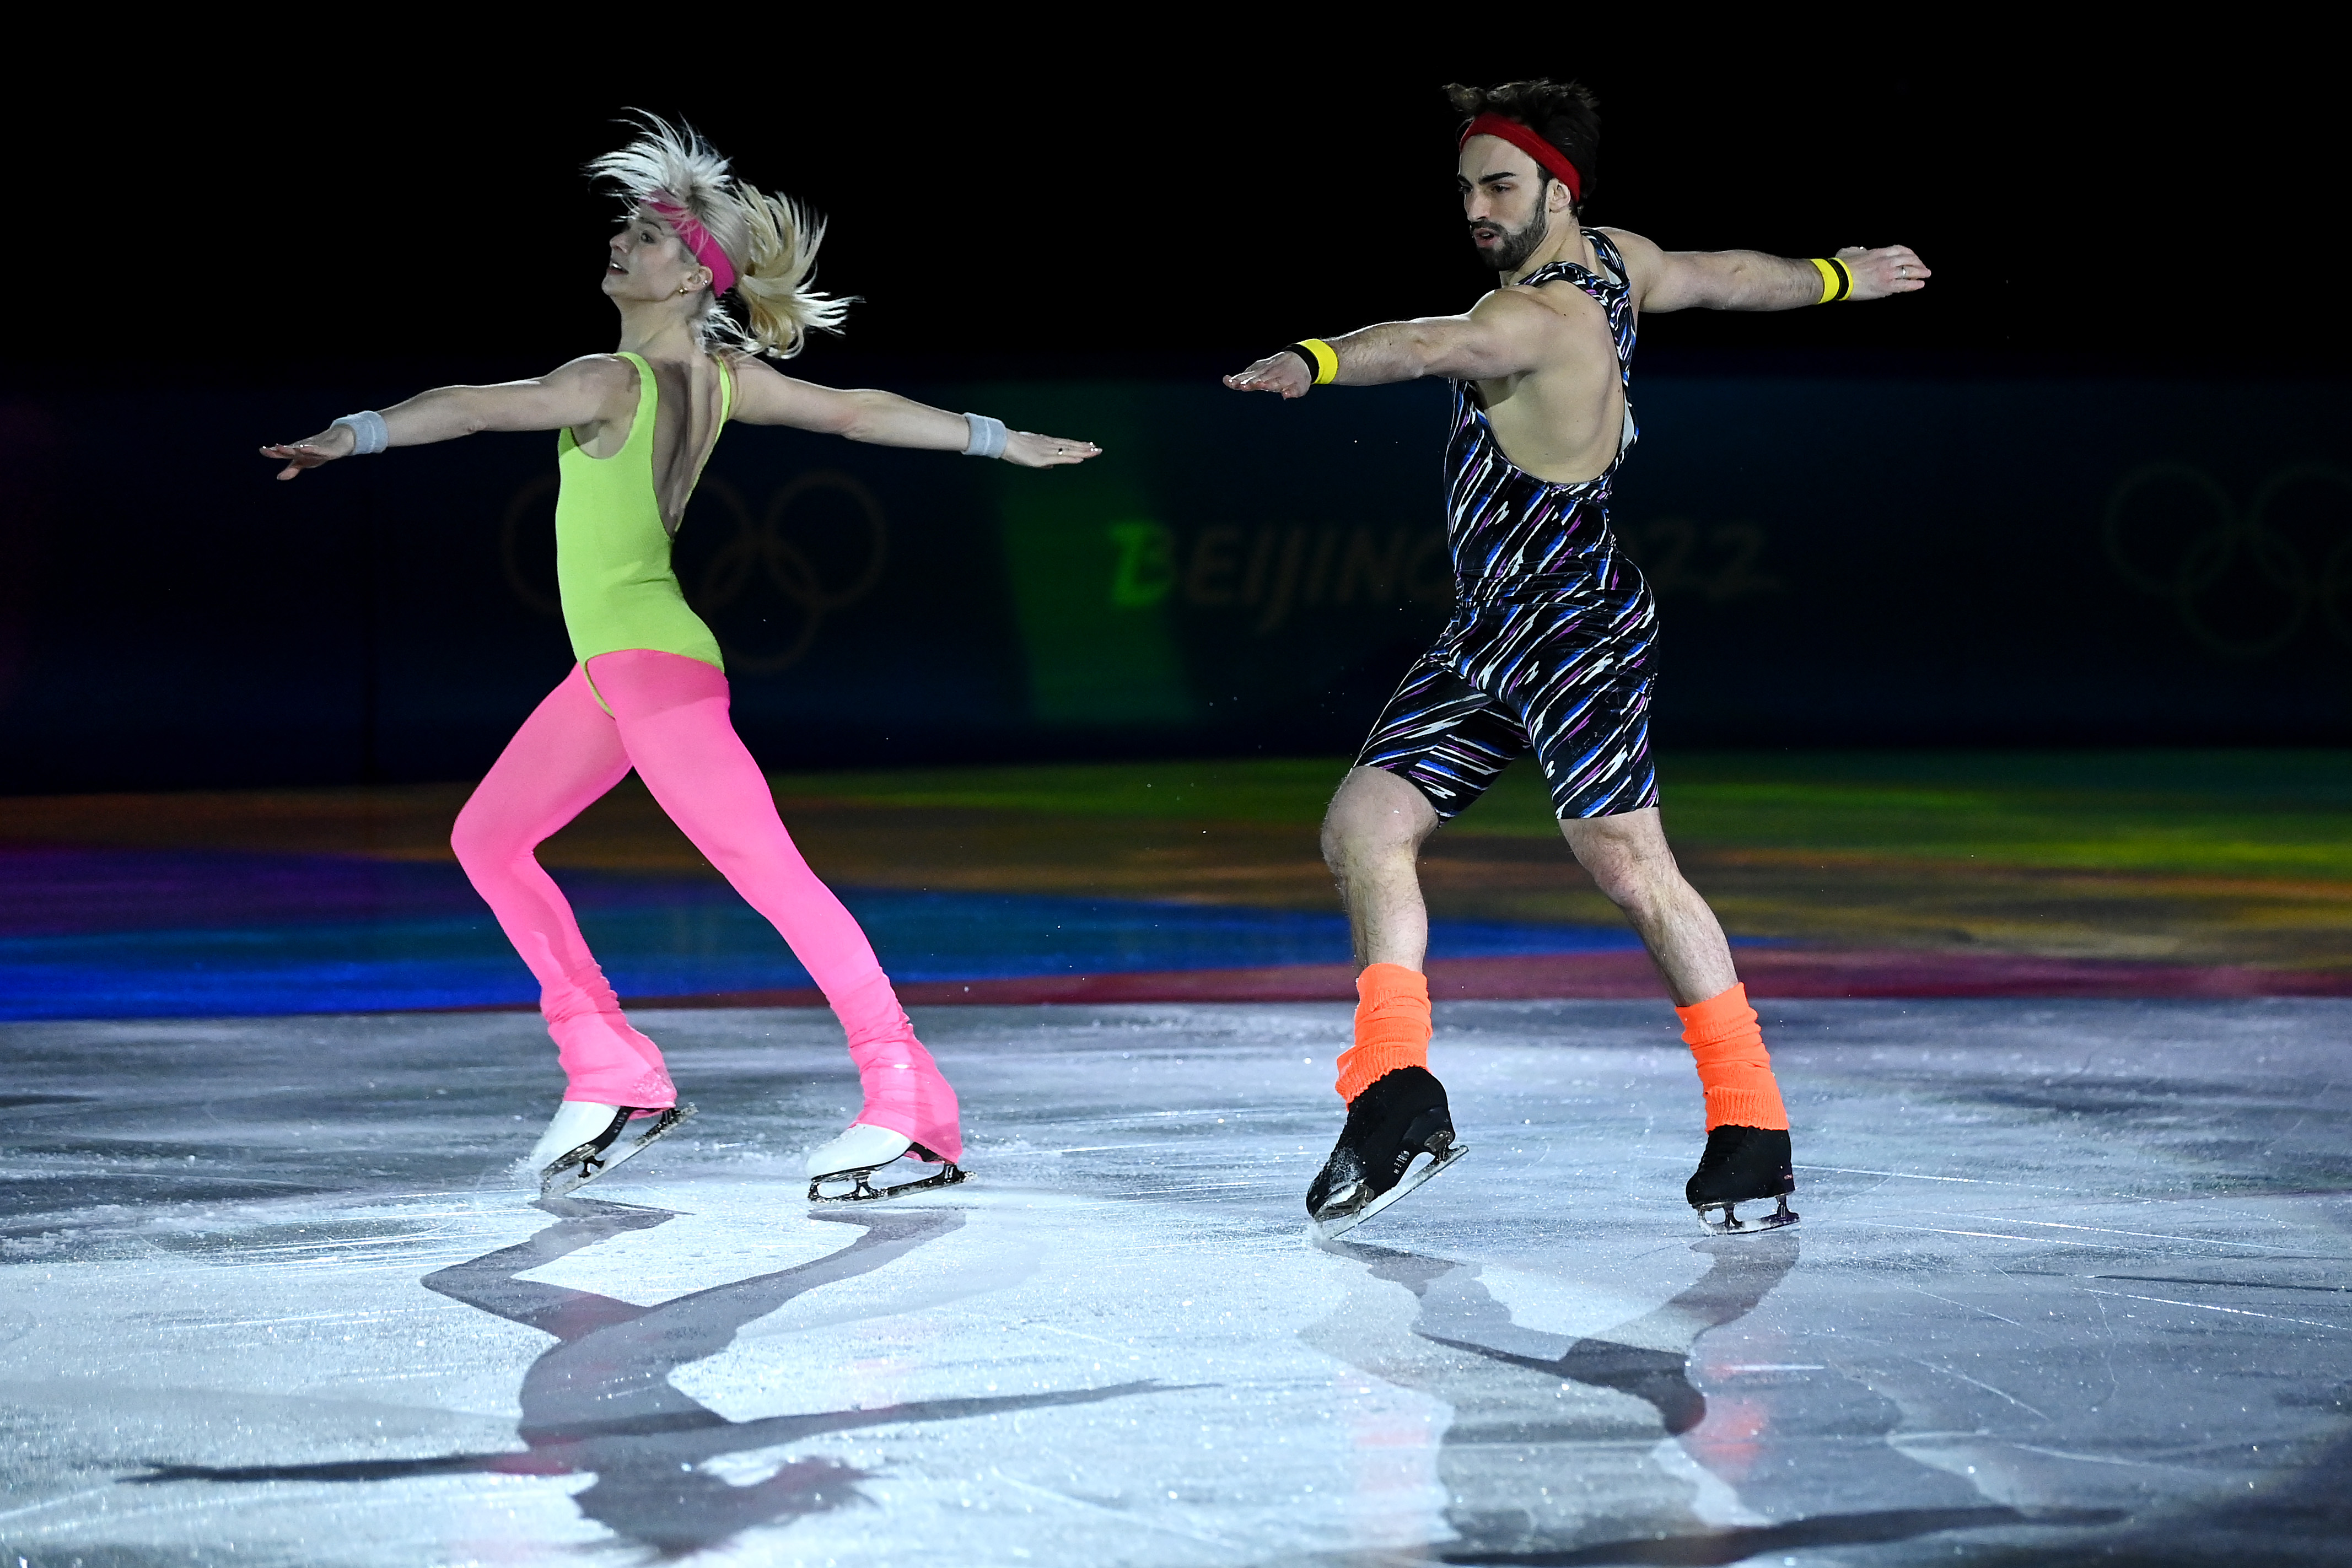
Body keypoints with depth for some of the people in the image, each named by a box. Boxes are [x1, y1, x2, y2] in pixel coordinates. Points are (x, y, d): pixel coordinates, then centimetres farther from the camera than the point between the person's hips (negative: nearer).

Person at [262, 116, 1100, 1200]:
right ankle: (609, 1073, 14)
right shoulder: (721, 378, 6)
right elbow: (860, 412, 11)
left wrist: (354, 435, -39)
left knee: (770, 873, -10)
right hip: (611, 670, 10)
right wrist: (1001, 440, 18)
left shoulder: (611, 383, -17)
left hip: (655, 663, -10)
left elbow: (478, 406, -29)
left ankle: (911, 1108, -11)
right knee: (487, 842, 14)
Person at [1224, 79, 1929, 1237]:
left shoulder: (1547, 319, -21)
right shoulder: (1613, 261, 8)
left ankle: (1752, 1131, -7)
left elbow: (1436, 345, -41)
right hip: (1485, 635, 10)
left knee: (1626, 860, -16)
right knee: (1363, 827, 2)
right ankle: (1397, 1101, 1)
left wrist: (1314, 363, -60)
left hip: (1575, 631, -10)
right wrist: (1835, 279, 44)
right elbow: (1731, 276, 25)